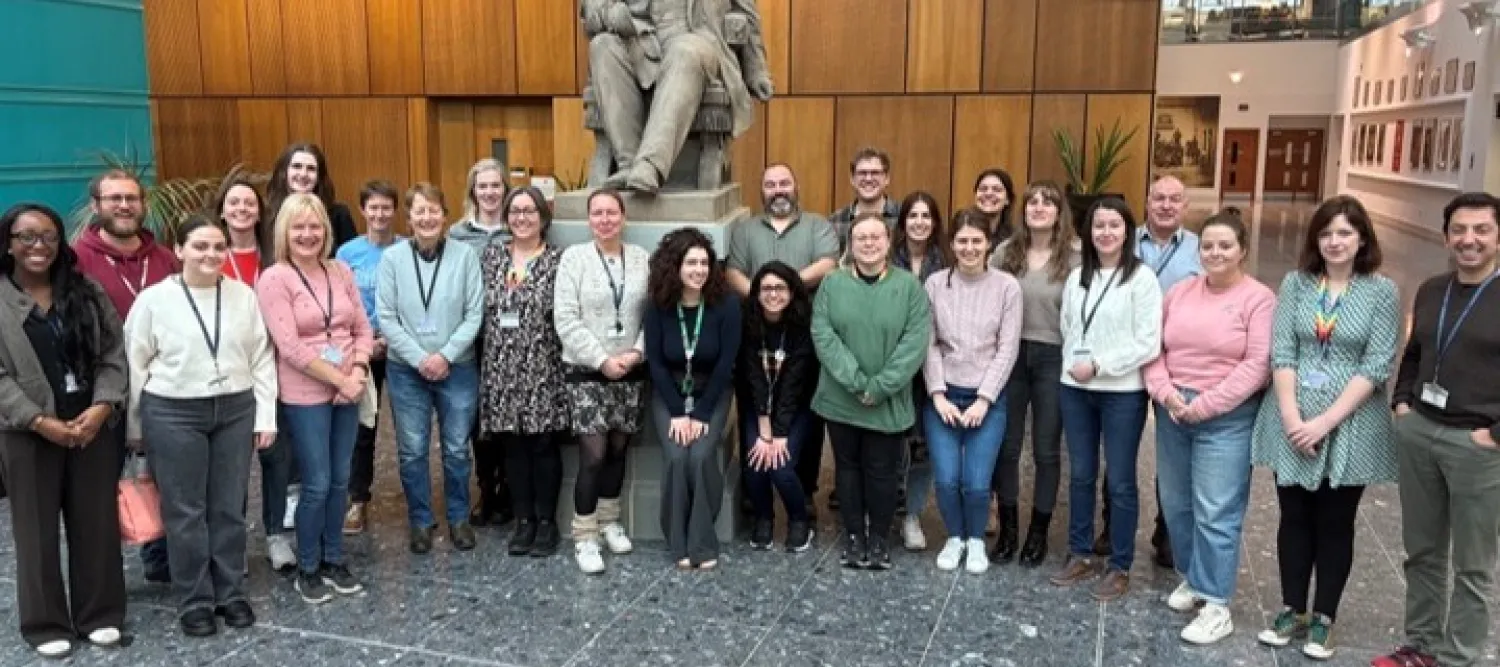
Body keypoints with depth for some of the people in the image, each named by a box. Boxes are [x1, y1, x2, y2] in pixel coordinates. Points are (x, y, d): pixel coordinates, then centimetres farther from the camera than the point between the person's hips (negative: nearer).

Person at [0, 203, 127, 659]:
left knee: (97, 521, 9)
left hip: (93, 425, 2)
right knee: (38, 529, 8)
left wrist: (101, 407, -12)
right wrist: (41, 421, -16)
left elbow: (114, 353, 2)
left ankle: (100, 614, 23)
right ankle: (46, 624, 22)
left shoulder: (88, 292, 5)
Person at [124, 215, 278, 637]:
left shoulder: (243, 295, 2)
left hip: (235, 410, 2)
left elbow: (262, 359, 5)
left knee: (229, 507, 10)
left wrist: (265, 415, 2)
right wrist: (135, 427, 3)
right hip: (173, 414, -2)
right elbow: (135, 365, 1)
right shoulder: (154, 299, -5)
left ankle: (231, 593, 24)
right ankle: (194, 602, 18)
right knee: (185, 511, 6)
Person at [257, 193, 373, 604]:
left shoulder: (341, 272, 7)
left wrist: (357, 373, -9)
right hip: (305, 396, -5)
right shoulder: (274, 279, -9)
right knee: (317, 484, 0)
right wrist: (340, 379, -15)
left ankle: (333, 560, 26)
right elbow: (290, 347, -15)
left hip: (348, 393, 5)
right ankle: (307, 570, 17)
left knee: (340, 480, 12)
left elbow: (363, 329, 8)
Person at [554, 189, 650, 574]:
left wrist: (636, 352, -12)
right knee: (593, 455, -6)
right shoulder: (573, 257, -5)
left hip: (631, 372, 3)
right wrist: (602, 360, -14)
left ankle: (609, 521, 30)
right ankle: (584, 536, 6)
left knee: (618, 449, 12)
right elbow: (565, 319, -10)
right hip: (586, 372, -3)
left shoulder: (642, 259, 4)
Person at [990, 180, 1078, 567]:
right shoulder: (1005, 252, 2)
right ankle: (1008, 528, 23)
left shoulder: (1075, 258, -4)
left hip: (1053, 359, -2)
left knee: (1046, 449, 8)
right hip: (1010, 355, 2)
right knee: (1006, 445, 9)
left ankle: (1038, 532, 22)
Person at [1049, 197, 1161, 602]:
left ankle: (1120, 567, 17)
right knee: (1080, 476, 14)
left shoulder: (1142, 279, -9)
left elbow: (1148, 345, -13)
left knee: (1120, 482, 5)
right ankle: (1081, 556, 28)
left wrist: (1099, 366, -15)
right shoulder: (1076, 277, 8)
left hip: (1122, 393, -5)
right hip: (1075, 389, 5)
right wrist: (1074, 365, 0)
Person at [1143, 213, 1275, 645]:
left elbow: (1257, 365, -14)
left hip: (1226, 418, -5)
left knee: (1216, 511, -3)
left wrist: (1204, 405, -16)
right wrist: (1166, 393, -8)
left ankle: (1216, 606, 6)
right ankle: (1192, 577, 33)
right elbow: (1155, 348, 8)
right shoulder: (1180, 292, 9)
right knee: (1176, 502, 14)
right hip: (1172, 411, 6)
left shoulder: (1259, 299, -7)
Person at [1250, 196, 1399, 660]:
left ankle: (1323, 619, 22)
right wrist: (1291, 416, -14)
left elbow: (1377, 366, -10)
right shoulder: (1296, 283, 1)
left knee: (1335, 525, 9)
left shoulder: (1382, 291, -4)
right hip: (1293, 422, 2)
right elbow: (1281, 352, -3)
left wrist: (1326, 421, -17)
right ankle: (1293, 611, 25)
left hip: (1351, 427, -2)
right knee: (1294, 519, 11)